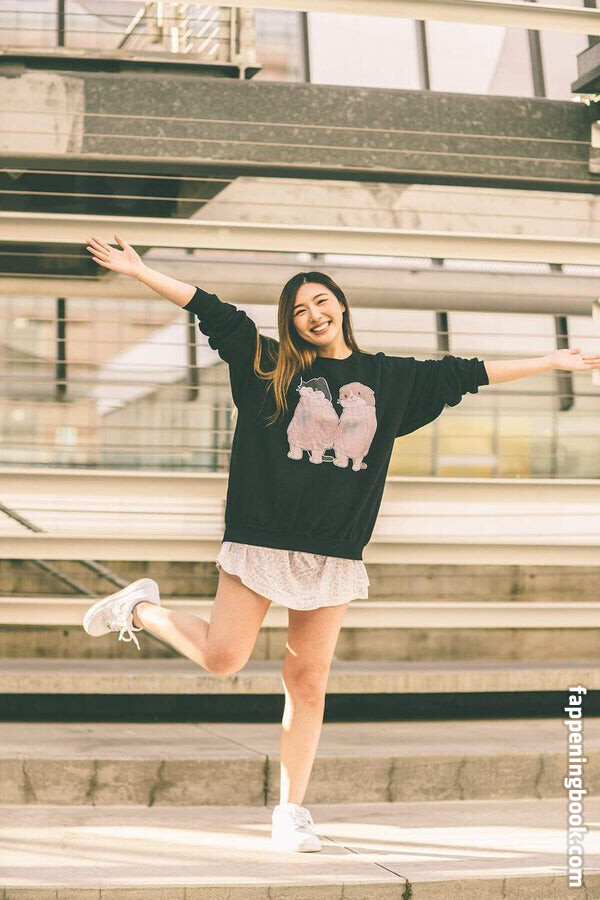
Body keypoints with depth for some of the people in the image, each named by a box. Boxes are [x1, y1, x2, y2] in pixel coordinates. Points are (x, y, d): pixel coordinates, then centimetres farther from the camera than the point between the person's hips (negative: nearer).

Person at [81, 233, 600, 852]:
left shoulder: (390, 378, 12)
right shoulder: (269, 365, 5)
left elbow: (464, 375, 20)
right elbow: (211, 310, 4)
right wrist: (138, 271, 2)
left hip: (333, 555, 2)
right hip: (262, 539, -2)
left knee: (307, 680, 4)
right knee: (222, 659, -3)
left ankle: (291, 808, 15)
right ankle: (141, 608, 25)